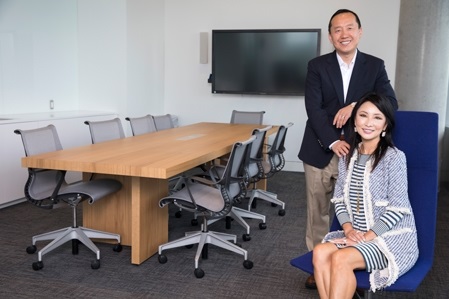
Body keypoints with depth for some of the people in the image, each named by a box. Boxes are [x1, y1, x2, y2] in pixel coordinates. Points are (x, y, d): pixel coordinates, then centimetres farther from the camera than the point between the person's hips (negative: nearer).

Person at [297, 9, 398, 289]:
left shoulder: (375, 66, 5)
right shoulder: (317, 66, 1)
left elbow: (391, 102, -5)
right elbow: (313, 108, -9)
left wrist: (355, 105, -20)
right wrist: (333, 142, -21)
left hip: (357, 152, 0)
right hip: (321, 151, 0)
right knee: (318, 212, 9)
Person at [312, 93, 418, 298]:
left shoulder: (394, 157, -10)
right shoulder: (347, 157, 8)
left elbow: (397, 208, -14)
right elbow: (339, 199, 9)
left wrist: (366, 237, -18)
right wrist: (348, 229, -9)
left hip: (393, 238, -5)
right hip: (357, 234, 5)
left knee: (341, 258, -29)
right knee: (320, 252, -22)